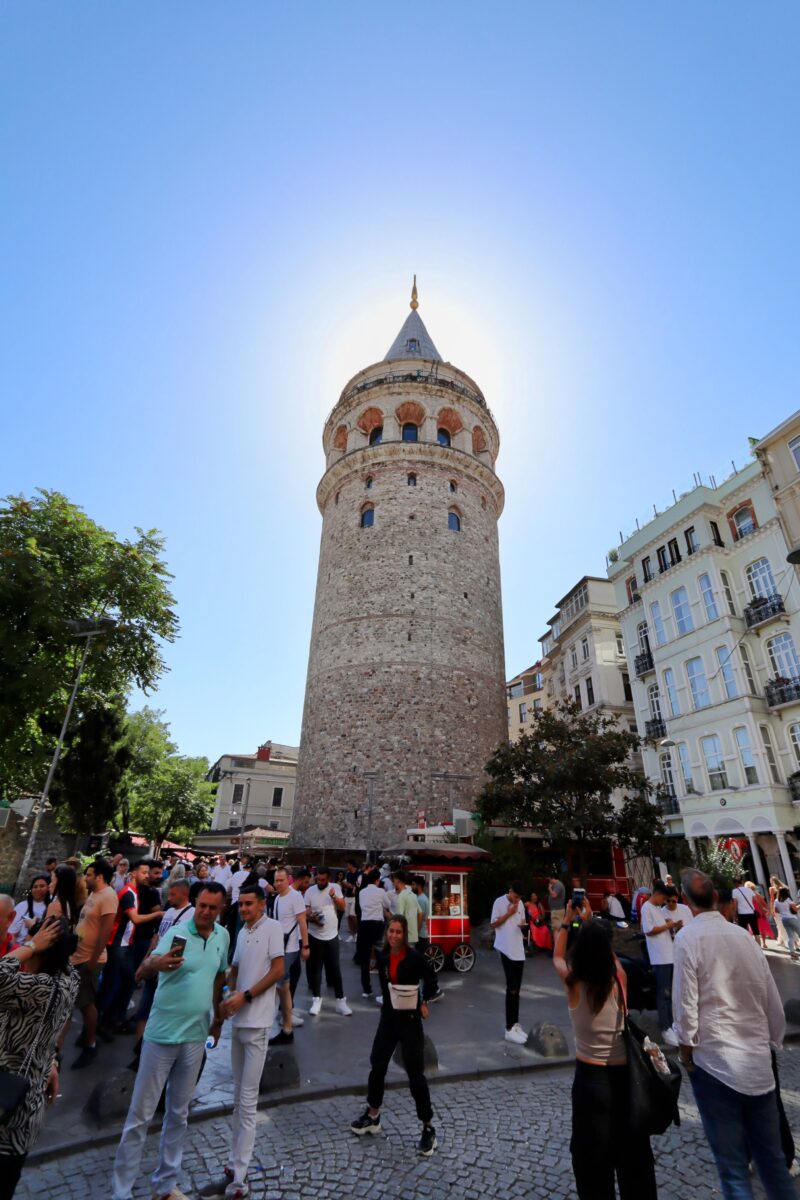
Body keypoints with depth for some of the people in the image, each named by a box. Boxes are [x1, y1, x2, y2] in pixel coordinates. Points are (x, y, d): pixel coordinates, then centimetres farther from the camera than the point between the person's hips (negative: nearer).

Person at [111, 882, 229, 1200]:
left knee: (178, 1113, 19)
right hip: (163, 1034, -4)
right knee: (141, 1114, 6)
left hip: (196, 1036, 5)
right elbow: (143, 972, -32)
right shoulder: (177, 933, -20)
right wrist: (156, 963, -54)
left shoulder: (223, 935, -5)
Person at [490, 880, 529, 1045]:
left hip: (519, 950, 7)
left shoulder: (520, 904, 8)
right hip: (506, 949, -6)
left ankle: (515, 1024, 24)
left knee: (516, 988, 13)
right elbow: (494, 924, -9)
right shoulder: (499, 902, -10)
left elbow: (522, 921, 18)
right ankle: (510, 1029, 0)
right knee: (512, 988, -8)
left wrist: (523, 924, -6)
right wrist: (508, 913, -16)